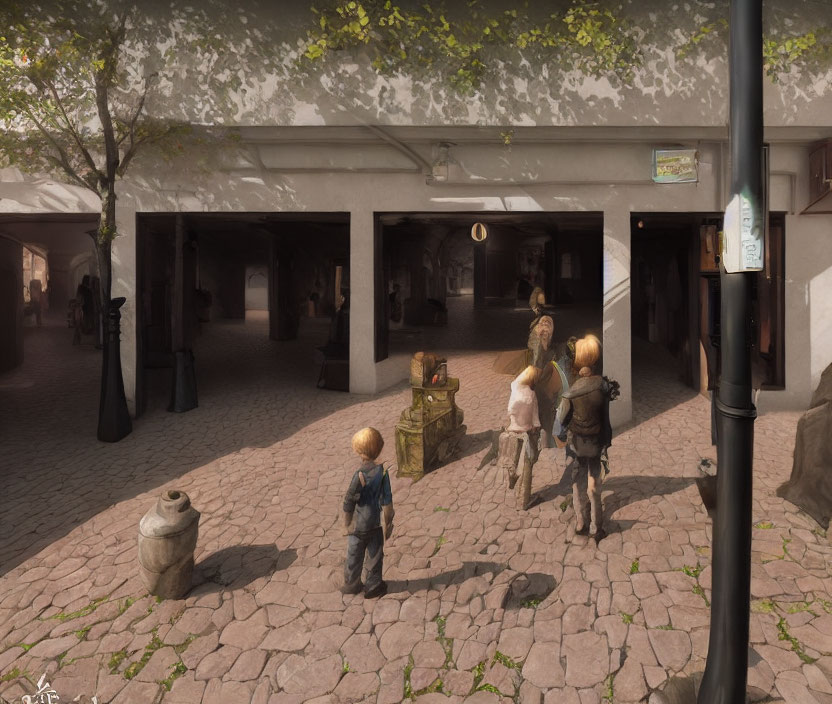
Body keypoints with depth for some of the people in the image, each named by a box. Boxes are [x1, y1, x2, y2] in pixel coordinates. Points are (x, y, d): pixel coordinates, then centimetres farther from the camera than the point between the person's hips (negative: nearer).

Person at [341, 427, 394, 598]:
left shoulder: (360, 475, -23)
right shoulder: (382, 472, -13)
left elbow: (348, 503, -18)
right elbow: (387, 501, -6)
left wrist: (346, 525, -4)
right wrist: (388, 522, 6)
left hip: (358, 526, -2)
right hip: (375, 524, 2)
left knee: (354, 557, 18)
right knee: (375, 556, 19)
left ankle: (352, 585, 37)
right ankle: (373, 586, 31)